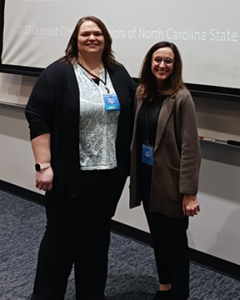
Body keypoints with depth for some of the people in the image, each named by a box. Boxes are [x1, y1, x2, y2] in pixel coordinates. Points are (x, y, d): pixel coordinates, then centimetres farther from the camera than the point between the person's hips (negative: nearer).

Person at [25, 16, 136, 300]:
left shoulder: (119, 73, 8)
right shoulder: (58, 72, -8)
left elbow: (134, 113, 15)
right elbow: (37, 117, -12)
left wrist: (131, 159, 13)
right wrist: (43, 165, -18)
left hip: (111, 174, 5)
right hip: (71, 175, -5)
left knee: (98, 236, 16)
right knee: (62, 237, 6)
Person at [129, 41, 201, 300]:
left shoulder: (181, 97, -14)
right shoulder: (142, 93, 4)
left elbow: (190, 147, -16)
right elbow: (137, 136, 8)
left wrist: (189, 192, -18)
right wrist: (134, 174, 7)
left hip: (170, 182, -6)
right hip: (146, 178, 6)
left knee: (175, 240, 9)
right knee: (157, 237, 19)